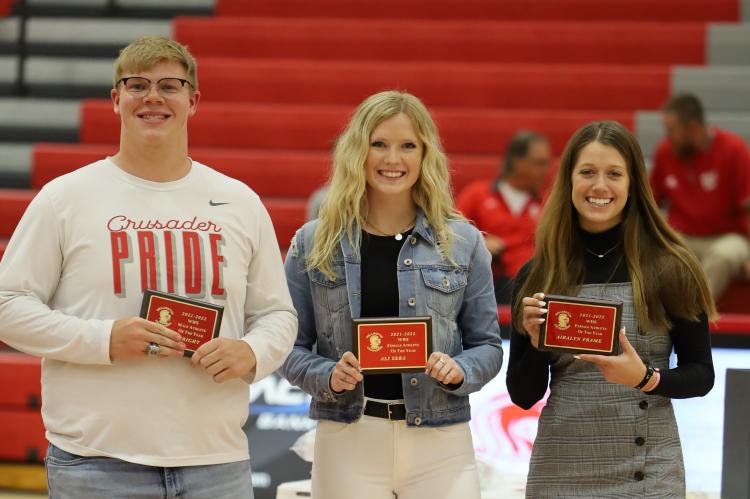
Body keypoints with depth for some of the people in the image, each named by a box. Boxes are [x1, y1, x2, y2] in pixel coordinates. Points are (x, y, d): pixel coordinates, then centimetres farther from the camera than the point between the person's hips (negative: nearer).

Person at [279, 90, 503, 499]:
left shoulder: (462, 243, 6)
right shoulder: (312, 244, 5)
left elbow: (487, 345, 9)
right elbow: (290, 346, 6)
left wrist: (459, 371, -12)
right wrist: (327, 376, -14)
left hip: (440, 441, 0)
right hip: (347, 440, 0)